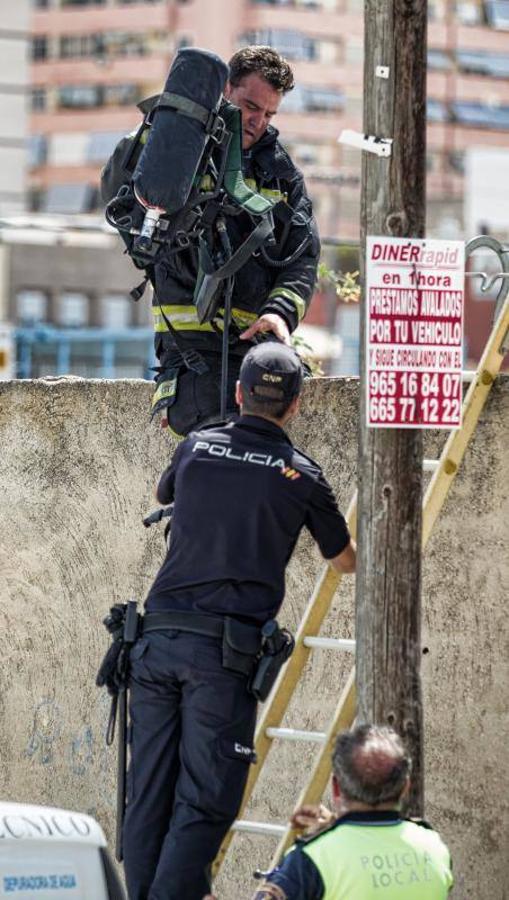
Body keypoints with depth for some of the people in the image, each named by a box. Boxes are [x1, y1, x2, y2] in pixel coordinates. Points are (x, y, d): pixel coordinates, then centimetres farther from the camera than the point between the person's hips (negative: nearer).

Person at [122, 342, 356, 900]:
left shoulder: (196, 448, 11)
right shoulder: (301, 477, 3)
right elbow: (345, 562, 19)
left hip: (157, 637, 4)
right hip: (225, 649, -4)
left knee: (148, 794, 7)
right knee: (205, 802, -4)